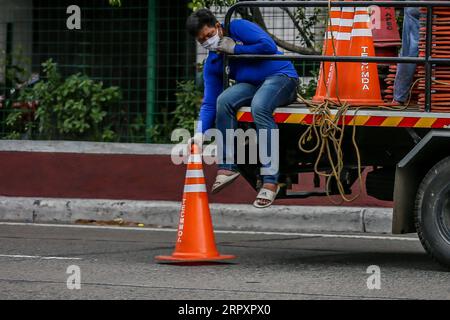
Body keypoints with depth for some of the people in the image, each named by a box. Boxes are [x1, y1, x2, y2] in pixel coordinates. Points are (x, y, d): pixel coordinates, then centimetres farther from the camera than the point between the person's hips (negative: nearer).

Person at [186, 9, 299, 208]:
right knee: (224, 100, -25)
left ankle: (270, 182, -39)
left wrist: (235, 48, -12)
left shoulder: (238, 28, -7)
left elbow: (269, 45, -19)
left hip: (282, 76, -5)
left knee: (259, 105, -37)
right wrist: (198, 137, -9)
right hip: (252, 86, 5)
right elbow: (209, 104, 4)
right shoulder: (212, 64, 6)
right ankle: (227, 166, -23)